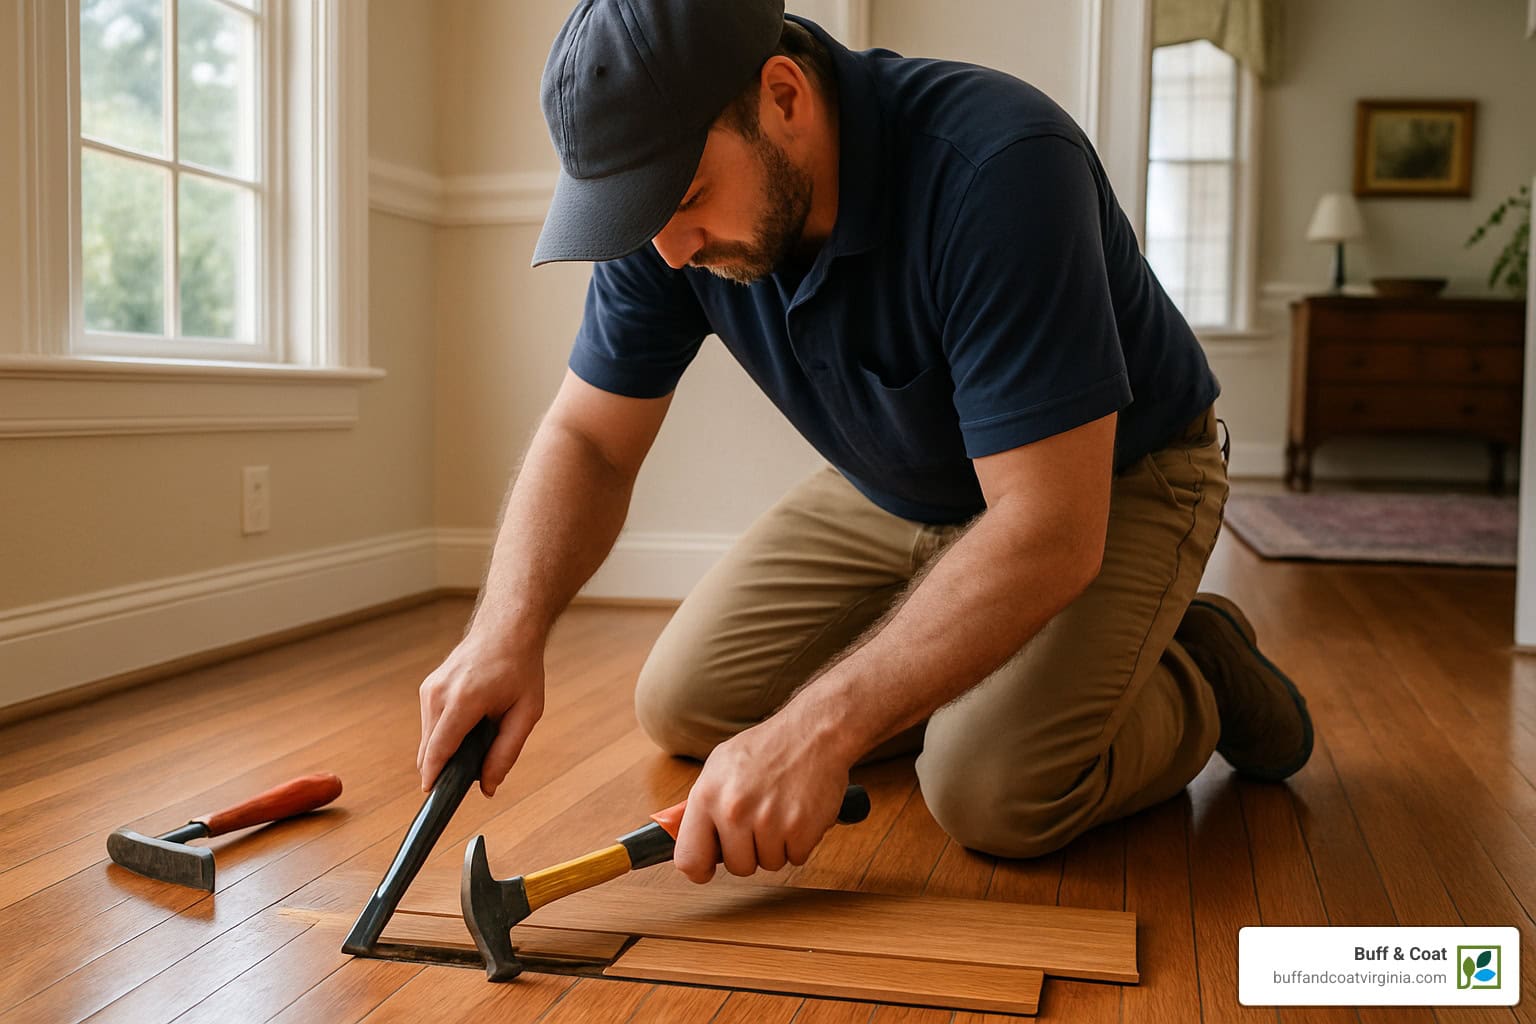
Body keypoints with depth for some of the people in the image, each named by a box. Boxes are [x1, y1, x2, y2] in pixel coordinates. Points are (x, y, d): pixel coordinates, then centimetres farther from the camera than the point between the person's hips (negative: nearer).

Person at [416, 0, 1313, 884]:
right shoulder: (674, 208, -18)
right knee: (682, 706, 1)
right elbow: (588, 441, -10)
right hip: (891, 494, 6)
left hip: (1109, 483, -6)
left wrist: (819, 730, -43)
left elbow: (1049, 528, -39)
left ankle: (1196, 680, 5)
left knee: (996, 791, -27)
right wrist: (509, 630, -28)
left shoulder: (996, 168, -37)